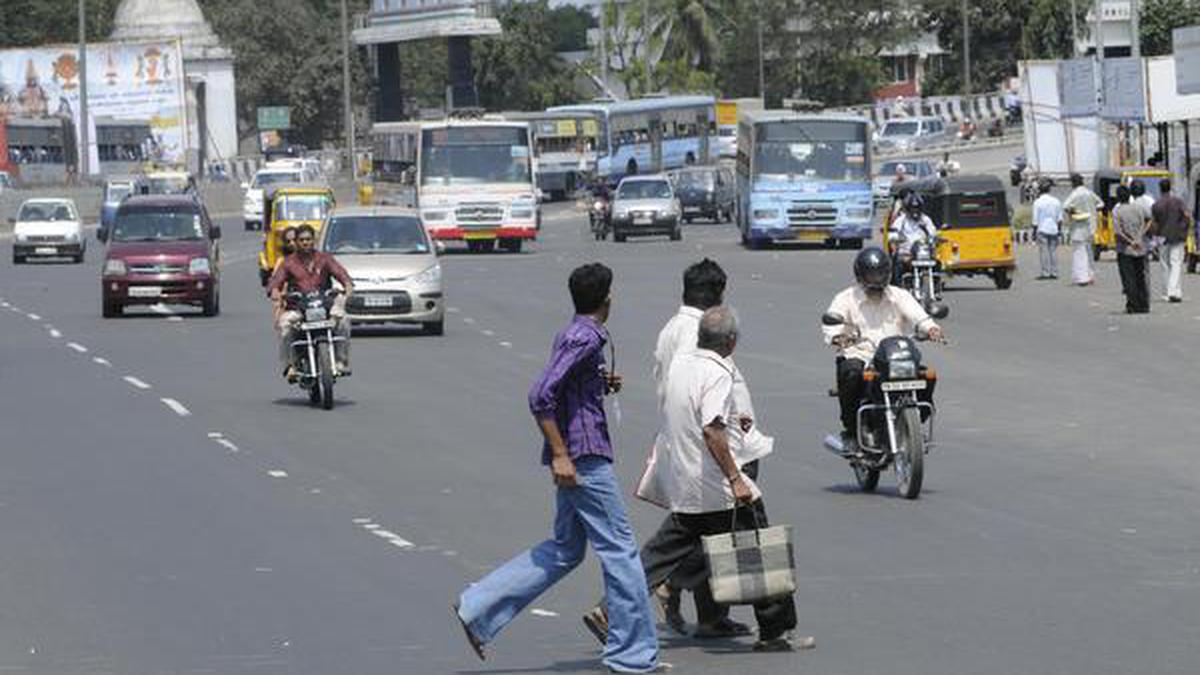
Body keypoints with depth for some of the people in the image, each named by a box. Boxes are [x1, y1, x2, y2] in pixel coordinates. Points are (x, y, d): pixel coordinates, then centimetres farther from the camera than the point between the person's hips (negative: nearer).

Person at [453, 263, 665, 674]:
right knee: (619, 550, -3)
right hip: (584, 455, -10)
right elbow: (541, 396, -23)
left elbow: (565, 390, 26)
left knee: (565, 549, 14)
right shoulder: (584, 338, -15)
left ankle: (478, 608, 10)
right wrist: (560, 455, -22)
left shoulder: (576, 336, 15)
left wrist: (603, 385, 13)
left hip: (575, 457, 10)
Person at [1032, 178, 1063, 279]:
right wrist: (1059, 229, 15)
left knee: (1044, 252, -3)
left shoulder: (1038, 202, -7)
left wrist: (1034, 230, 1)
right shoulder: (1056, 201, 6)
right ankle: (1054, 272, 6)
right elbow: (1060, 218, 8)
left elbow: (1035, 219, -6)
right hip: (1054, 229, 4)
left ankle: (1045, 273, -5)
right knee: (1053, 251, 7)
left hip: (1042, 229, -4)